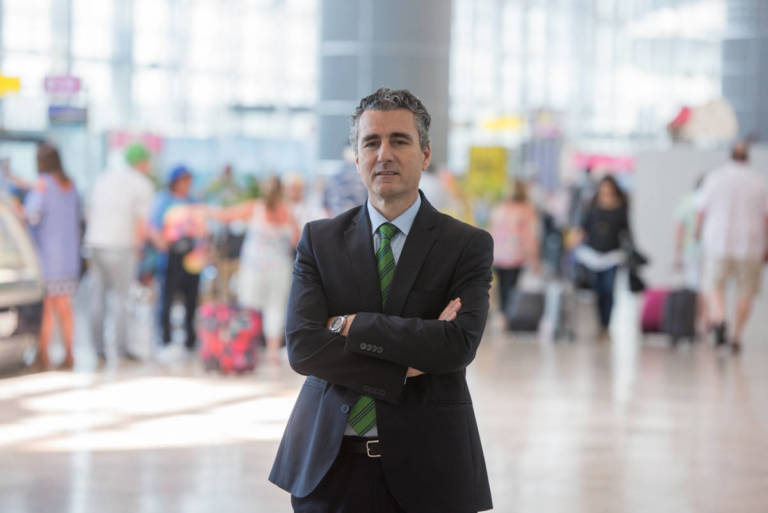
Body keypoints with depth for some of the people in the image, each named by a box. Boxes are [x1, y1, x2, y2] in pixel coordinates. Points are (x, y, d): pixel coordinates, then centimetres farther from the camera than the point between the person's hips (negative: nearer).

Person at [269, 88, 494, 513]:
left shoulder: (468, 246, -1)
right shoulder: (319, 240, 4)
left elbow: (459, 345, -16)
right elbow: (301, 346, -9)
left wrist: (351, 325, -14)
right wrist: (405, 368, -17)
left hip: (425, 471, -1)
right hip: (330, 467, 1)